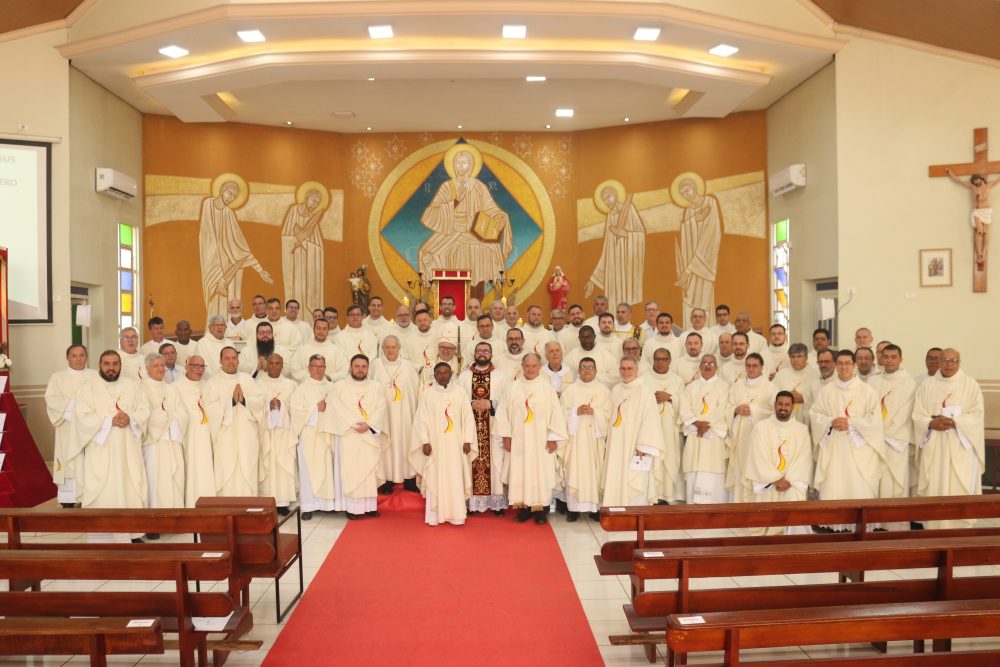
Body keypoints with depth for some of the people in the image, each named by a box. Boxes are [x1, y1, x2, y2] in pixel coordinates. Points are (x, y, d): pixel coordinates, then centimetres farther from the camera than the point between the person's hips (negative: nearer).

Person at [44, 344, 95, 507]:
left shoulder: (96, 376, 12)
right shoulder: (58, 377, 9)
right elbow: (51, 399, -4)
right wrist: (74, 404, -14)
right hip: (69, 432, -1)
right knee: (70, 468, -5)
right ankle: (68, 503, -1)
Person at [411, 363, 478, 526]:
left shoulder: (459, 392, 4)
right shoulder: (427, 394, 1)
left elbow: (468, 417, 4)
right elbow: (422, 420, 0)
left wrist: (467, 440, -2)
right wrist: (425, 442, -8)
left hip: (455, 444, 1)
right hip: (435, 444, -1)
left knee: (456, 480, 2)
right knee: (435, 479, 0)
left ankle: (456, 515, 7)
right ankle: (433, 515, 6)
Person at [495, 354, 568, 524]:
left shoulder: (547, 388, -2)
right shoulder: (513, 388, 2)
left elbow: (555, 414, -3)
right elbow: (504, 413, 3)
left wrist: (553, 438, -7)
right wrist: (506, 436, -1)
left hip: (541, 440, -1)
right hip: (518, 440, 1)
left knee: (541, 474, 1)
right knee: (520, 473, 3)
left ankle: (541, 510, 11)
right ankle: (523, 508, 13)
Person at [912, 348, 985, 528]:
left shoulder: (971, 384, 4)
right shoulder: (927, 385, 9)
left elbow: (977, 416, -4)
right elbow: (917, 414, 4)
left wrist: (954, 422, -17)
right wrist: (931, 423, -14)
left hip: (961, 446, -2)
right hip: (934, 447, 2)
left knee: (959, 489, -4)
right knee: (933, 489, 1)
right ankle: (933, 530, 6)